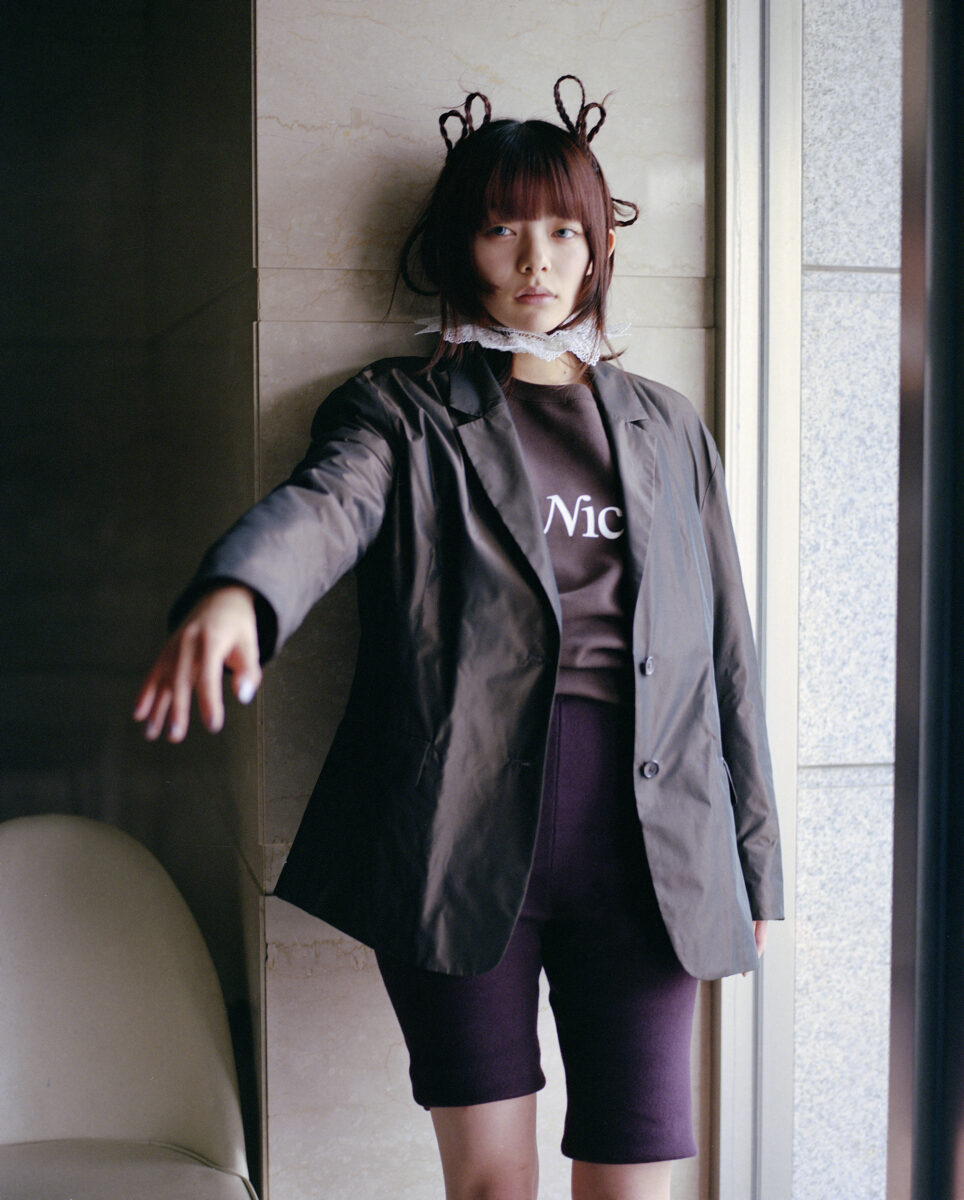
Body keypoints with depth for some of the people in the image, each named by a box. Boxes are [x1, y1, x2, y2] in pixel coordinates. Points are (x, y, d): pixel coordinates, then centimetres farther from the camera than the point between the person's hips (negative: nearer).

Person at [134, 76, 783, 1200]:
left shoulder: (666, 428, 19)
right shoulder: (402, 410, 9)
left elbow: (725, 655, 18)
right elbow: (323, 503, -15)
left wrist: (753, 861, 14)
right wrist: (232, 594, -39)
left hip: (641, 837, 2)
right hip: (460, 825, -2)